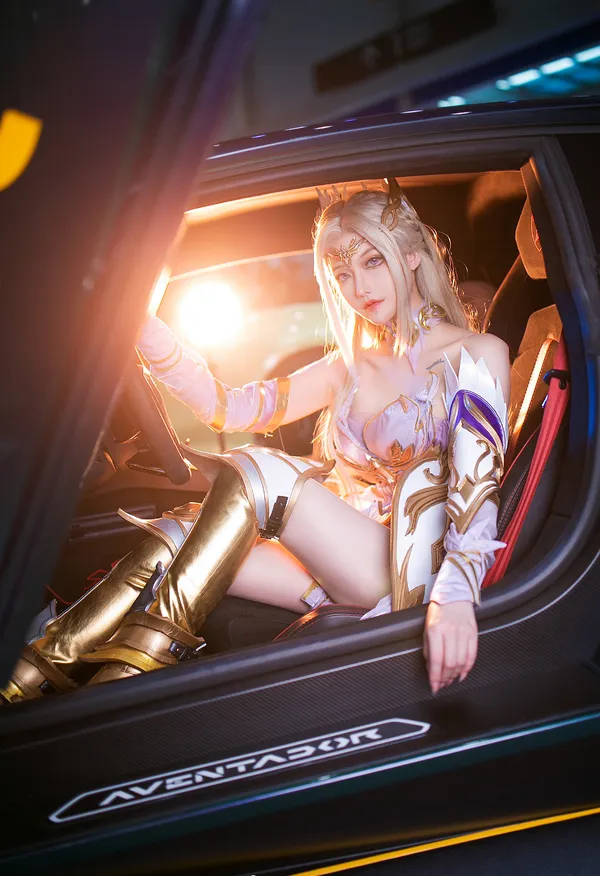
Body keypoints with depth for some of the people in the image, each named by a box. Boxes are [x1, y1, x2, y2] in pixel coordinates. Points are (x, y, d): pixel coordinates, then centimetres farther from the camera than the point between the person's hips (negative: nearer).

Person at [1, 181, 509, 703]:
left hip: (405, 573, -6)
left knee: (255, 473, -26)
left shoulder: (475, 356, 0)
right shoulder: (351, 365, 19)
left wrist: (456, 595, -33)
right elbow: (229, 408, 10)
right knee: (174, 538, -17)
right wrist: (141, 325, -3)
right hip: (333, 571, 6)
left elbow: (478, 484, -15)